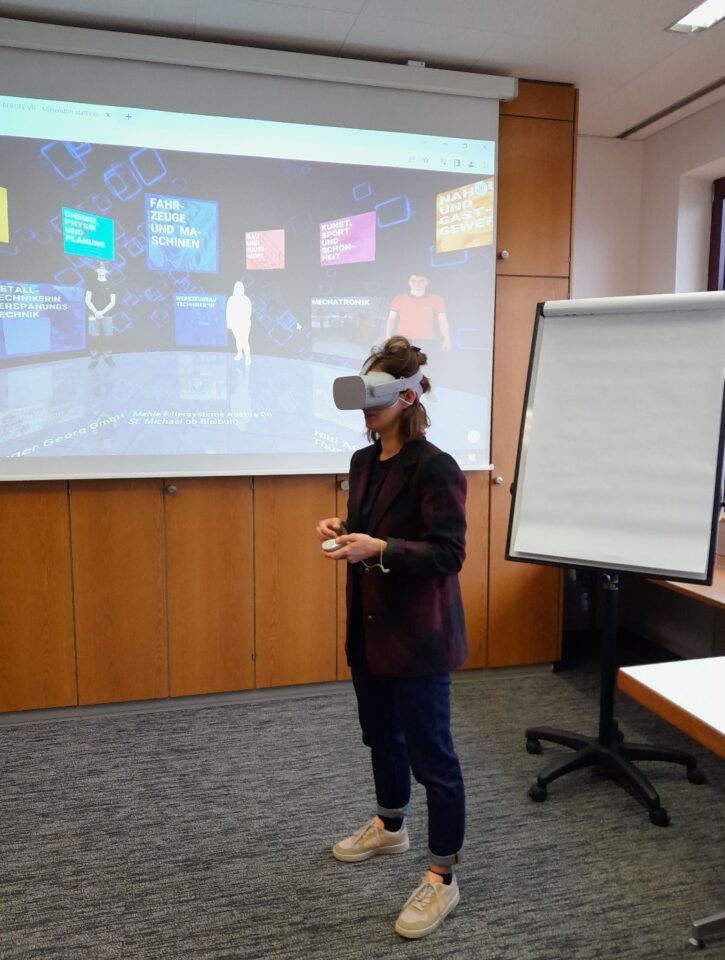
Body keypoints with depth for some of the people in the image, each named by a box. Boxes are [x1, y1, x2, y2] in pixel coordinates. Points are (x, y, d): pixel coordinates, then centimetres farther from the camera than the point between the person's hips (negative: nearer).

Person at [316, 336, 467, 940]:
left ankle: (443, 878, 22)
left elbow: (448, 554, -20)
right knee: (381, 734, 23)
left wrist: (379, 549, -29)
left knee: (430, 751, 4)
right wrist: (343, 530, -3)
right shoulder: (364, 461, 7)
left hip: (418, 634, -8)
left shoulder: (436, 468, -18)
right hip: (369, 625, 8)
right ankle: (390, 828, 47)